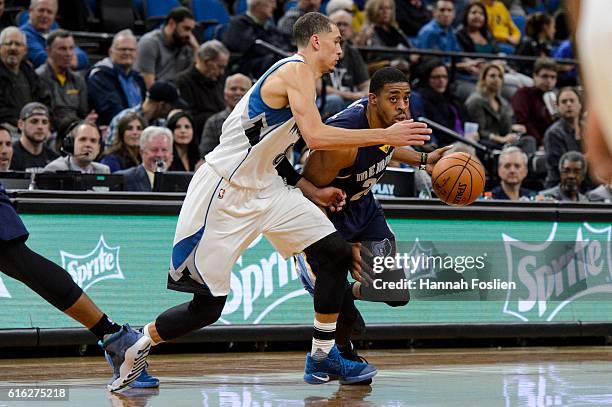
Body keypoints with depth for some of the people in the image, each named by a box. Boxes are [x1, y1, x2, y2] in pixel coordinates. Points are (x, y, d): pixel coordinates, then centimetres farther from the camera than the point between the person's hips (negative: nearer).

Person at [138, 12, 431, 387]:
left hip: (265, 188, 10)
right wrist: (385, 136, -24)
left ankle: (323, 357, 8)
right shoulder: (297, 70, -15)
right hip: (224, 193, -10)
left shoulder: (298, 76, 14)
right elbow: (316, 136, -29)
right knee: (207, 307, -5)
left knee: (337, 253, 0)